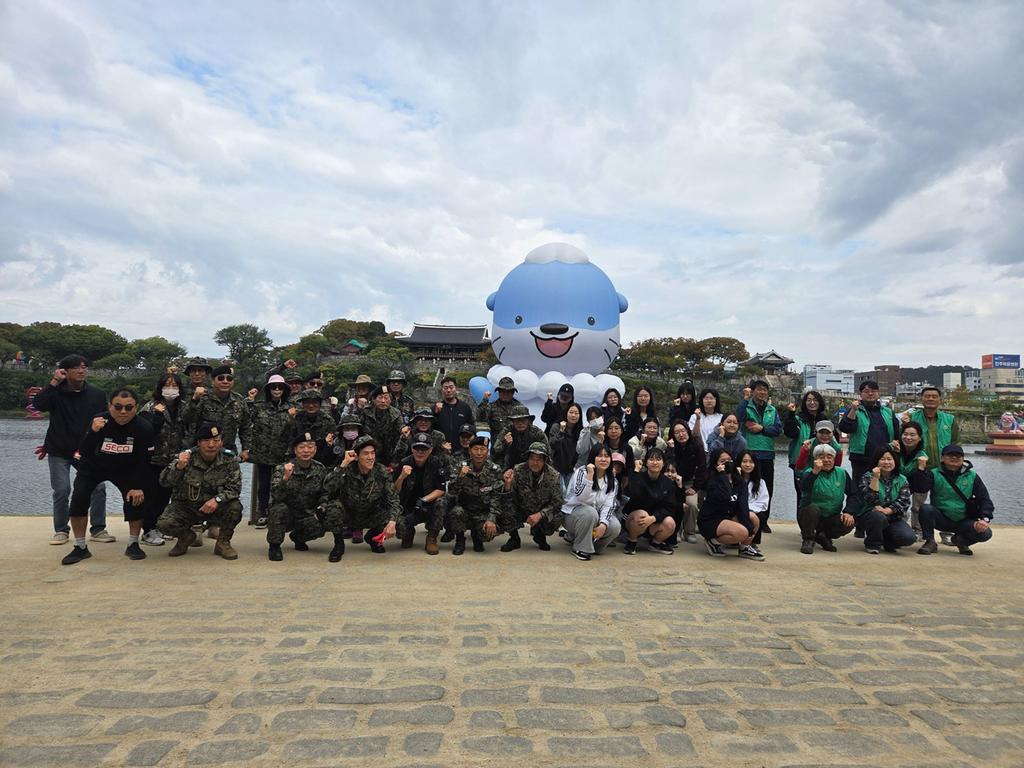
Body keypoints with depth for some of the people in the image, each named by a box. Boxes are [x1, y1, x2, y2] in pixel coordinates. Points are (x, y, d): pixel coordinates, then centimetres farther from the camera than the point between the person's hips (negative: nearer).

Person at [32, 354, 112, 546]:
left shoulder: (97, 394, 1)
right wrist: (54, 382, -25)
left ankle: (98, 529, 4)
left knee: (98, 487, -7)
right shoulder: (56, 392, -4)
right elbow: (38, 405, -24)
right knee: (62, 491, -4)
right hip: (58, 452, -1)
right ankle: (61, 530, 14)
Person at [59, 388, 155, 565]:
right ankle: (80, 547, 1)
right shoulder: (98, 421, -25)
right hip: (93, 467, 0)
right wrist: (93, 432, -45)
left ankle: (133, 544, 1)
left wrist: (138, 487, -20)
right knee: (78, 498, -15)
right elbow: (84, 453, -28)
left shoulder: (144, 428, -25)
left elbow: (143, 461, -17)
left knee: (137, 498, -17)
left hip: (125, 470, 0)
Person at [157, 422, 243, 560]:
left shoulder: (230, 459, -11)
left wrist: (217, 499, -32)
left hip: (215, 507, 0)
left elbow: (234, 487, -13)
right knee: (164, 523, -25)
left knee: (235, 507, -29)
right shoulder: (187, 457, -13)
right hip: (185, 506, 0)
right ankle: (186, 536, 12)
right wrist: (179, 467, -37)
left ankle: (223, 542, -1)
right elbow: (164, 482, -18)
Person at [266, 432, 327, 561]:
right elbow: (276, 496, -25)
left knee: (319, 527, -27)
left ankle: (297, 537, 10)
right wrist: (285, 478, -41)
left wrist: (321, 508, -9)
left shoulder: (320, 469, -1)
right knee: (280, 508, -34)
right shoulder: (282, 468, -10)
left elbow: (324, 494, 11)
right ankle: (274, 545, -10)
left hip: (306, 515, 3)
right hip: (285, 516, -2)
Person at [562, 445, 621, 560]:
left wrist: (603, 524, -24)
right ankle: (580, 549, -15)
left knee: (615, 527, -19)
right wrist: (590, 475, -34)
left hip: (596, 516, 6)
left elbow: (608, 505, -8)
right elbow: (581, 498, -28)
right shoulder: (581, 472, -13)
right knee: (590, 512, -36)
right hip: (572, 513, -6)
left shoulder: (611, 480, 1)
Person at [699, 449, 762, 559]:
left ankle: (745, 548, 6)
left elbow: (742, 505, -9)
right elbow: (725, 498, -36)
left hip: (727, 517, 7)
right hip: (709, 521, -7)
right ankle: (713, 542, -6)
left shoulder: (739, 481, 3)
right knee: (742, 532, -28)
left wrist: (749, 526, -20)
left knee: (754, 519, -11)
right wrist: (723, 475, -28)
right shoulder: (713, 480, -17)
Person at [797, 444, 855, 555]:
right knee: (813, 508, -35)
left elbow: (852, 495, 6)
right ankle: (807, 540, -11)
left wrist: (848, 512, -10)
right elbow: (804, 489, -29)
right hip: (810, 516, -3)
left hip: (831, 518, 3)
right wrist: (815, 471, -40)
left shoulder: (842, 473, 5)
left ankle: (823, 537, 6)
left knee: (849, 523, -25)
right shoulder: (809, 473, -8)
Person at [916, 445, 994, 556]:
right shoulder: (934, 474, -3)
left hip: (964, 521, 2)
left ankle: (961, 540, 12)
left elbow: (985, 500, 2)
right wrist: (921, 469, -32)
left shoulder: (972, 476, 5)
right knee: (925, 508, -33)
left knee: (986, 533, -24)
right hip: (941, 519, -2)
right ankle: (930, 542, -11)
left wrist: (985, 519, -14)